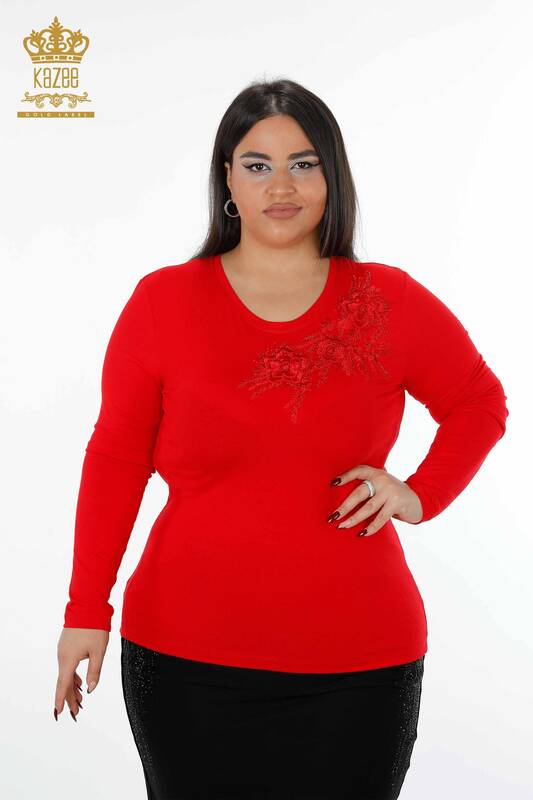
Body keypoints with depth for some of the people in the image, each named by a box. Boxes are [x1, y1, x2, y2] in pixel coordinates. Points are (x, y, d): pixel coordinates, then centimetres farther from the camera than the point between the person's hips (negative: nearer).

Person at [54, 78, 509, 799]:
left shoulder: (392, 303, 2)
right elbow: (116, 457, 2)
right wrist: (88, 607, -1)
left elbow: (480, 406, 16)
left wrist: (423, 494, 1)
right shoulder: (162, 301, -1)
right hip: (186, 657, 0)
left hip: (358, 662, 1)